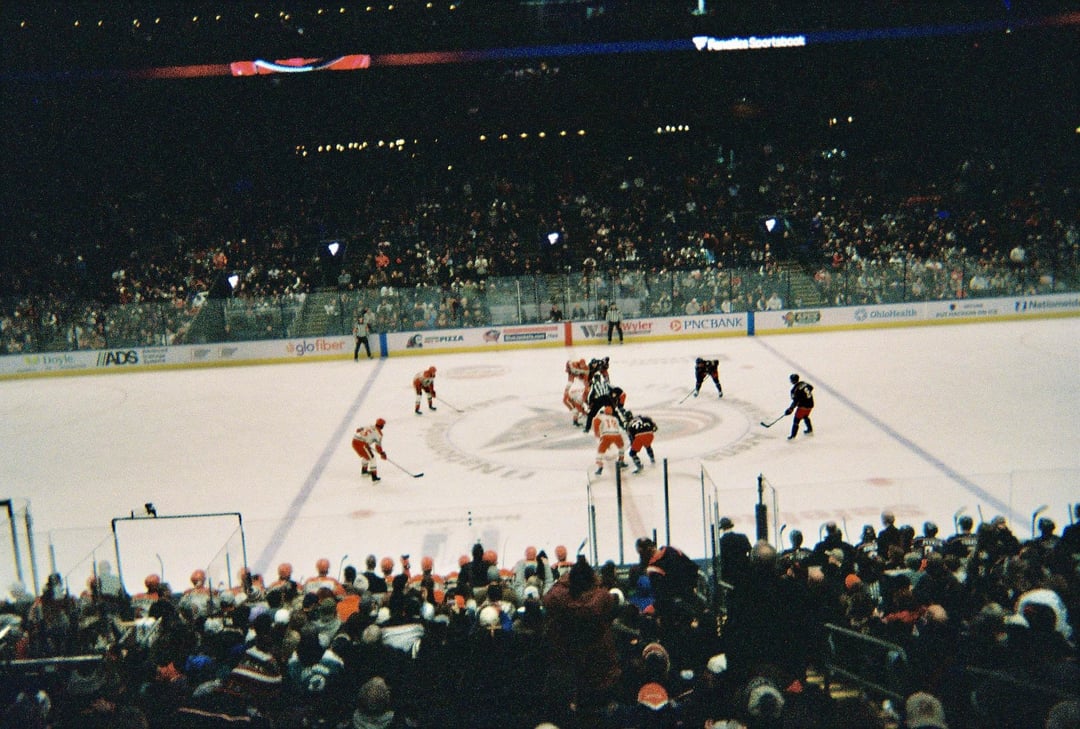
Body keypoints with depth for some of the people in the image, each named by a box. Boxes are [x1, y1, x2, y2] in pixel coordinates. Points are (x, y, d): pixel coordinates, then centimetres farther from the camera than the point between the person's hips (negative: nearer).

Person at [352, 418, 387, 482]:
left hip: (354, 441, 9)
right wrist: (382, 453, 5)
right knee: (371, 458, -3)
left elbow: (358, 430, 27)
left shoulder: (369, 427, 19)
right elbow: (378, 446, -6)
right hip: (361, 444, -9)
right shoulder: (378, 433, -3)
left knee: (366, 455, 32)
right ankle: (374, 477, -11)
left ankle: (364, 470, 50)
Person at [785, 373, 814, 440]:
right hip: (810, 404, 8)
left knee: (796, 420, -2)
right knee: (805, 416, 32)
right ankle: (810, 430, 45)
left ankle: (793, 436, -2)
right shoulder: (804, 383, 3)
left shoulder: (795, 389, -19)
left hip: (803, 406, -8)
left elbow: (795, 401, -22)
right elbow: (811, 387, 20)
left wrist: (791, 409, -18)